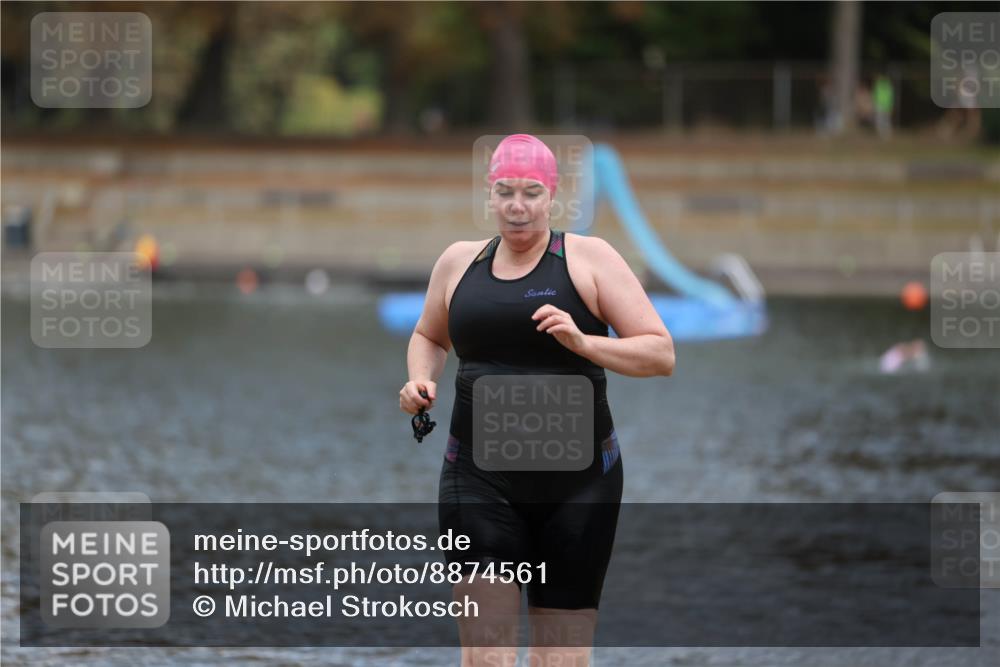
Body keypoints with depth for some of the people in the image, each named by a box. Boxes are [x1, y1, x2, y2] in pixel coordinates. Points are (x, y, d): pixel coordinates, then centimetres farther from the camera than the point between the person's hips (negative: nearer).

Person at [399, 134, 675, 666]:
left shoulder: (589, 258, 0)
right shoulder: (459, 262, 10)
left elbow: (660, 354, -4)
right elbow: (429, 336, 28)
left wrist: (583, 342, -20)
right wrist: (421, 380, 7)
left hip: (577, 480, -1)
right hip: (479, 478, 1)